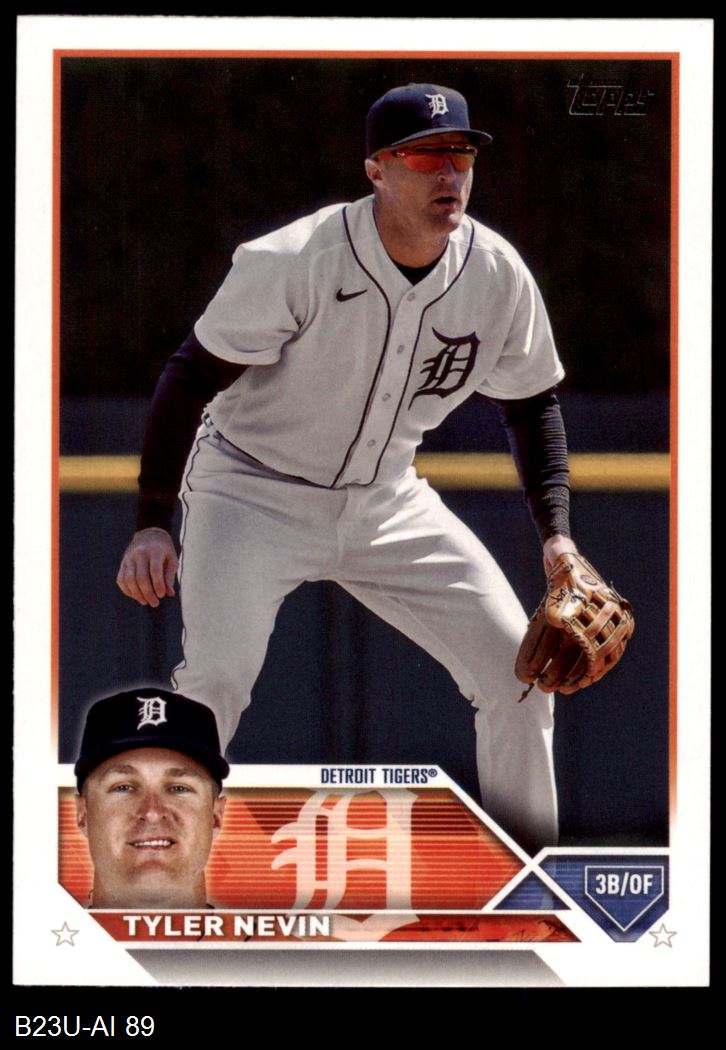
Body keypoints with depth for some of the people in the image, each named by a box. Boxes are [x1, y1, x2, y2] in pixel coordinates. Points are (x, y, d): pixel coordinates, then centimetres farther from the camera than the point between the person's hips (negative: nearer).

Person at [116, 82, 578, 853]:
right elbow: (190, 378, -19)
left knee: (517, 666, -2)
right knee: (216, 676, -25)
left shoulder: (498, 276, -11)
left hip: (386, 503, 5)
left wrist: (555, 533, -6)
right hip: (252, 492, -5)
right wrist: (152, 526, -25)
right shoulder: (293, 262, -25)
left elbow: (531, 402, 5)